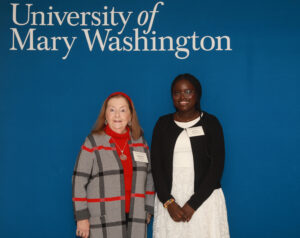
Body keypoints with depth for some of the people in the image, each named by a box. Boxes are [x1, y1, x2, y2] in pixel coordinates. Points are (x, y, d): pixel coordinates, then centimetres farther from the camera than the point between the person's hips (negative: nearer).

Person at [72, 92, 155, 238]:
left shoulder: (140, 141, 9)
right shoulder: (92, 143, -4)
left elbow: (149, 176, 14)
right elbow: (79, 181, -4)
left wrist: (148, 210, 12)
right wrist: (82, 217, -6)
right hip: (103, 221, -3)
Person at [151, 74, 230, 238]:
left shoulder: (210, 123, 1)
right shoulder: (163, 124, 7)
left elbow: (217, 166, -4)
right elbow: (156, 165, 3)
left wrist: (193, 204, -11)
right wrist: (168, 202, -9)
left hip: (204, 199, -1)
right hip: (168, 201, 2)